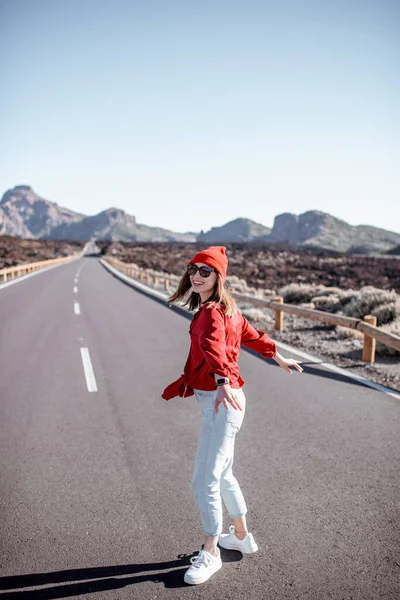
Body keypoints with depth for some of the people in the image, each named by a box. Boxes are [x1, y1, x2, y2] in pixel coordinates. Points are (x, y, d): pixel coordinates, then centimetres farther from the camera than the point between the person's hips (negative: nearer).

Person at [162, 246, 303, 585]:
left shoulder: (211, 313, -16)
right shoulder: (226, 308, 12)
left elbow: (214, 347, -37)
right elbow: (251, 335, 25)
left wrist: (223, 383, -54)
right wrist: (279, 358, 38)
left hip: (221, 403, -10)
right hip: (220, 401, 10)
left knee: (204, 483, -1)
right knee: (222, 475, 23)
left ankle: (210, 554, 17)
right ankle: (242, 537, 41)